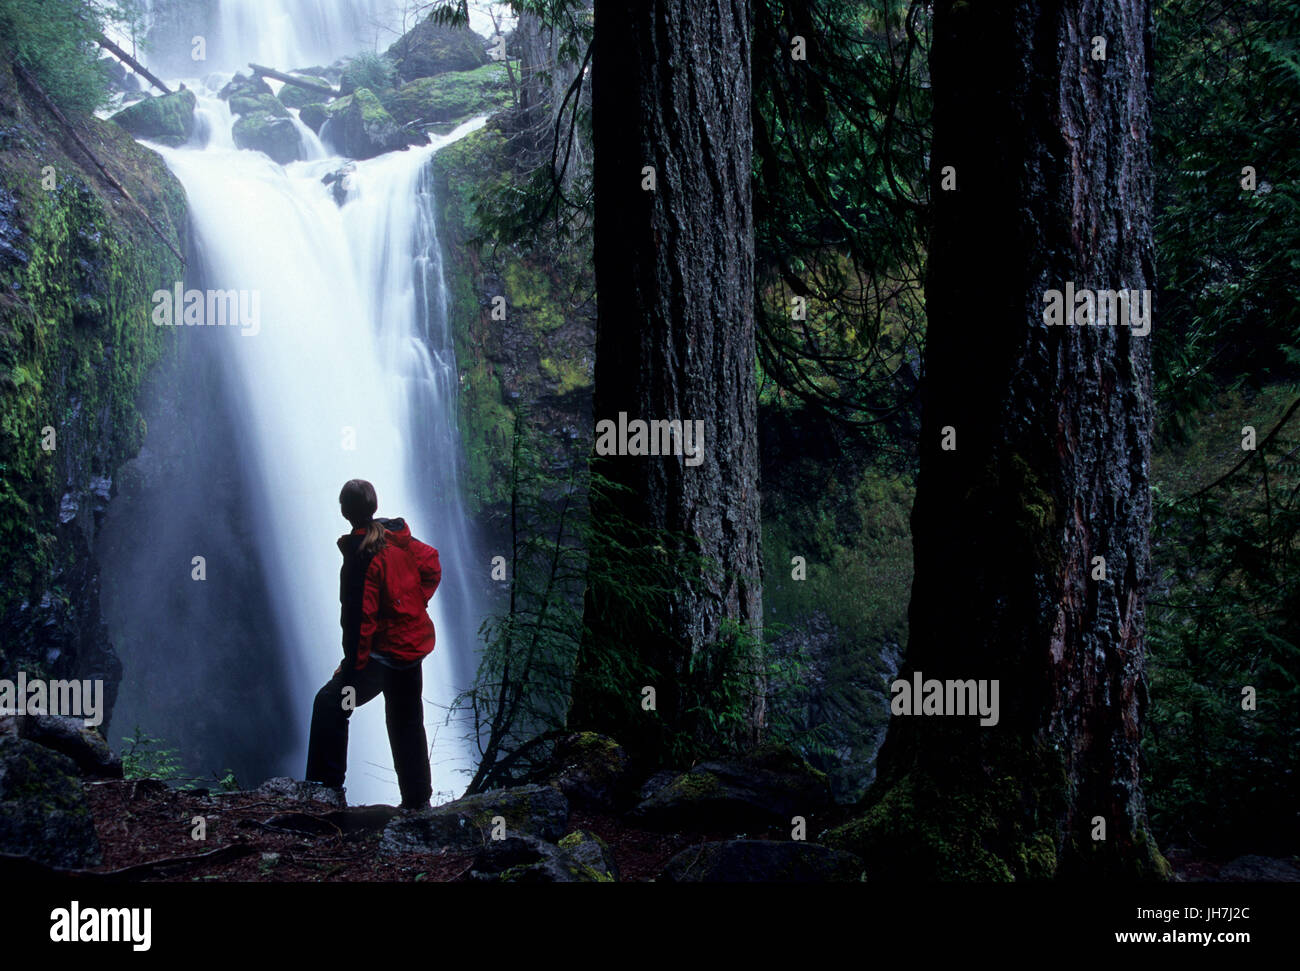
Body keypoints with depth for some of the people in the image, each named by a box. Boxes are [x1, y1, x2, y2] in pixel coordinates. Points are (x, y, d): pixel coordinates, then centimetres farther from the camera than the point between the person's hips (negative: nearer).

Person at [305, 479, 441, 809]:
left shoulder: (362, 556, -20)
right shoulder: (399, 538, 2)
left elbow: (360, 617, -21)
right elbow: (432, 567, 14)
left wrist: (353, 666, -16)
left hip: (385, 651, -8)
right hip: (415, 644, 8)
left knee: (329, 704, -4)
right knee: (406, 722, 18)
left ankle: (326, 785, -7)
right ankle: (417, 799, 24)